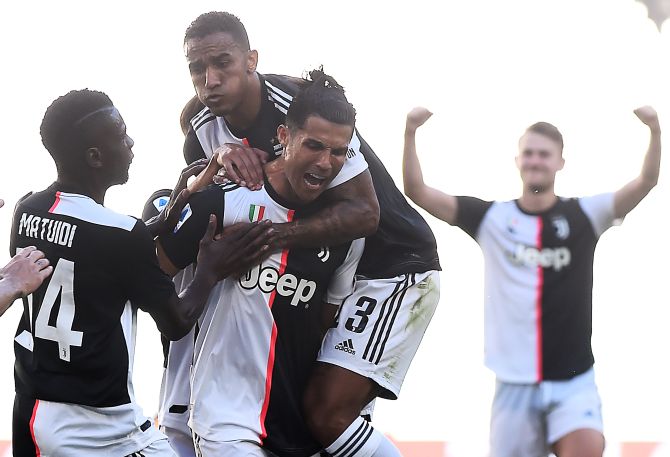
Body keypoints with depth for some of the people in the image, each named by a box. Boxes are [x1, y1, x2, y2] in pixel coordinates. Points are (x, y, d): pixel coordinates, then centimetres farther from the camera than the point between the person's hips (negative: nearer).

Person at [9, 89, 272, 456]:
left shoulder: (26, 211, 0)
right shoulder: (121, 234, -19)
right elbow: (176, 323, -7)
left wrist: (158, 228, 14)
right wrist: (210, 271, 5)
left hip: (29, 409, 7)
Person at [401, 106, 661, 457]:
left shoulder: (583, 215, 2)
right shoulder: (492, 218, 4)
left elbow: (645, 183, -9)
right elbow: (417, 192, 1)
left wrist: (655, 131, -26)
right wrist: (411, 133, -13)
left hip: (573, 378, -2)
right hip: (514, 380, 2)